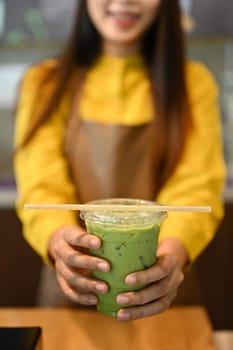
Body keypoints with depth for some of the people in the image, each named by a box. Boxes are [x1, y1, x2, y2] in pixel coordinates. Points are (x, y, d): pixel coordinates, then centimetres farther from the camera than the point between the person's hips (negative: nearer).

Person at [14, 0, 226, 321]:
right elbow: (42, 186, -15)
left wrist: (174, 249, -37)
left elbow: (196, 189, -16)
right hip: (73, 286, 0)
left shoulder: (193, 82, -5)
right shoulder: (45, 83, -4)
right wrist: (59, 239, -37)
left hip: (157, 289, 0)